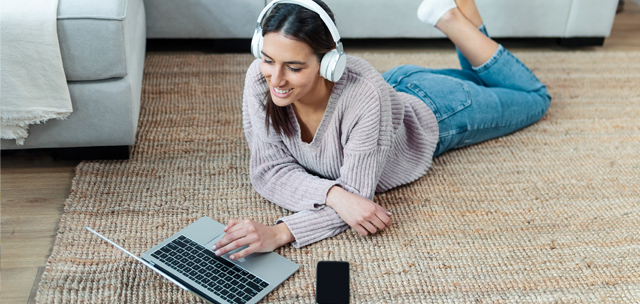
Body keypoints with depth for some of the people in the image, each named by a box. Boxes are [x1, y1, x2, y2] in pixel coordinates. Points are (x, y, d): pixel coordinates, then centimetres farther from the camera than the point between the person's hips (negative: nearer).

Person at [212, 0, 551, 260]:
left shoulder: (364, 95, -47)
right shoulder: (260, 79, -34)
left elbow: (356, 192, -41)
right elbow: (270, 168, -29)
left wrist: (278, 233, -55)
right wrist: (333, 195, -47)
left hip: (430, 115, -4)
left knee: (534, 98, 24)